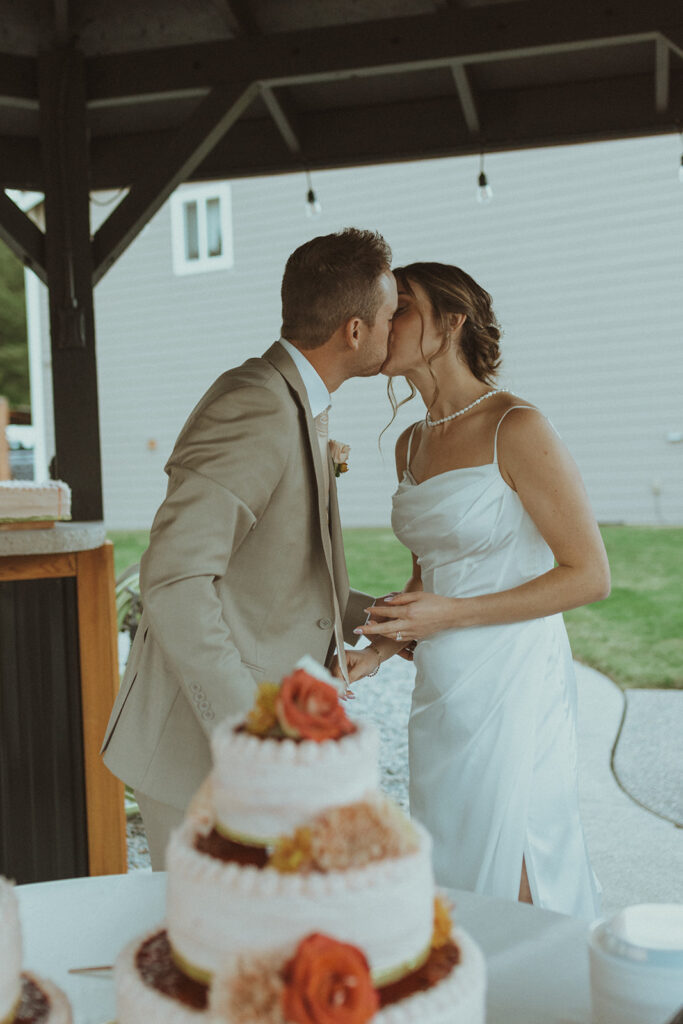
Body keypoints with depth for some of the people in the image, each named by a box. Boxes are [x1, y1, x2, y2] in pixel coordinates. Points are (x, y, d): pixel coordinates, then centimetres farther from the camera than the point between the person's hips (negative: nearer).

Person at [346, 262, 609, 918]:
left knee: (513, 895, 2)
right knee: (449, 886, 15)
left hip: (513, 686, -7)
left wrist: (451, 615, -16)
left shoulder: (516, 428, -12)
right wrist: (379, 650, 5)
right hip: (441, 690, 7)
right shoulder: (411, 445, 11)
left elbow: (590, 575, -12)